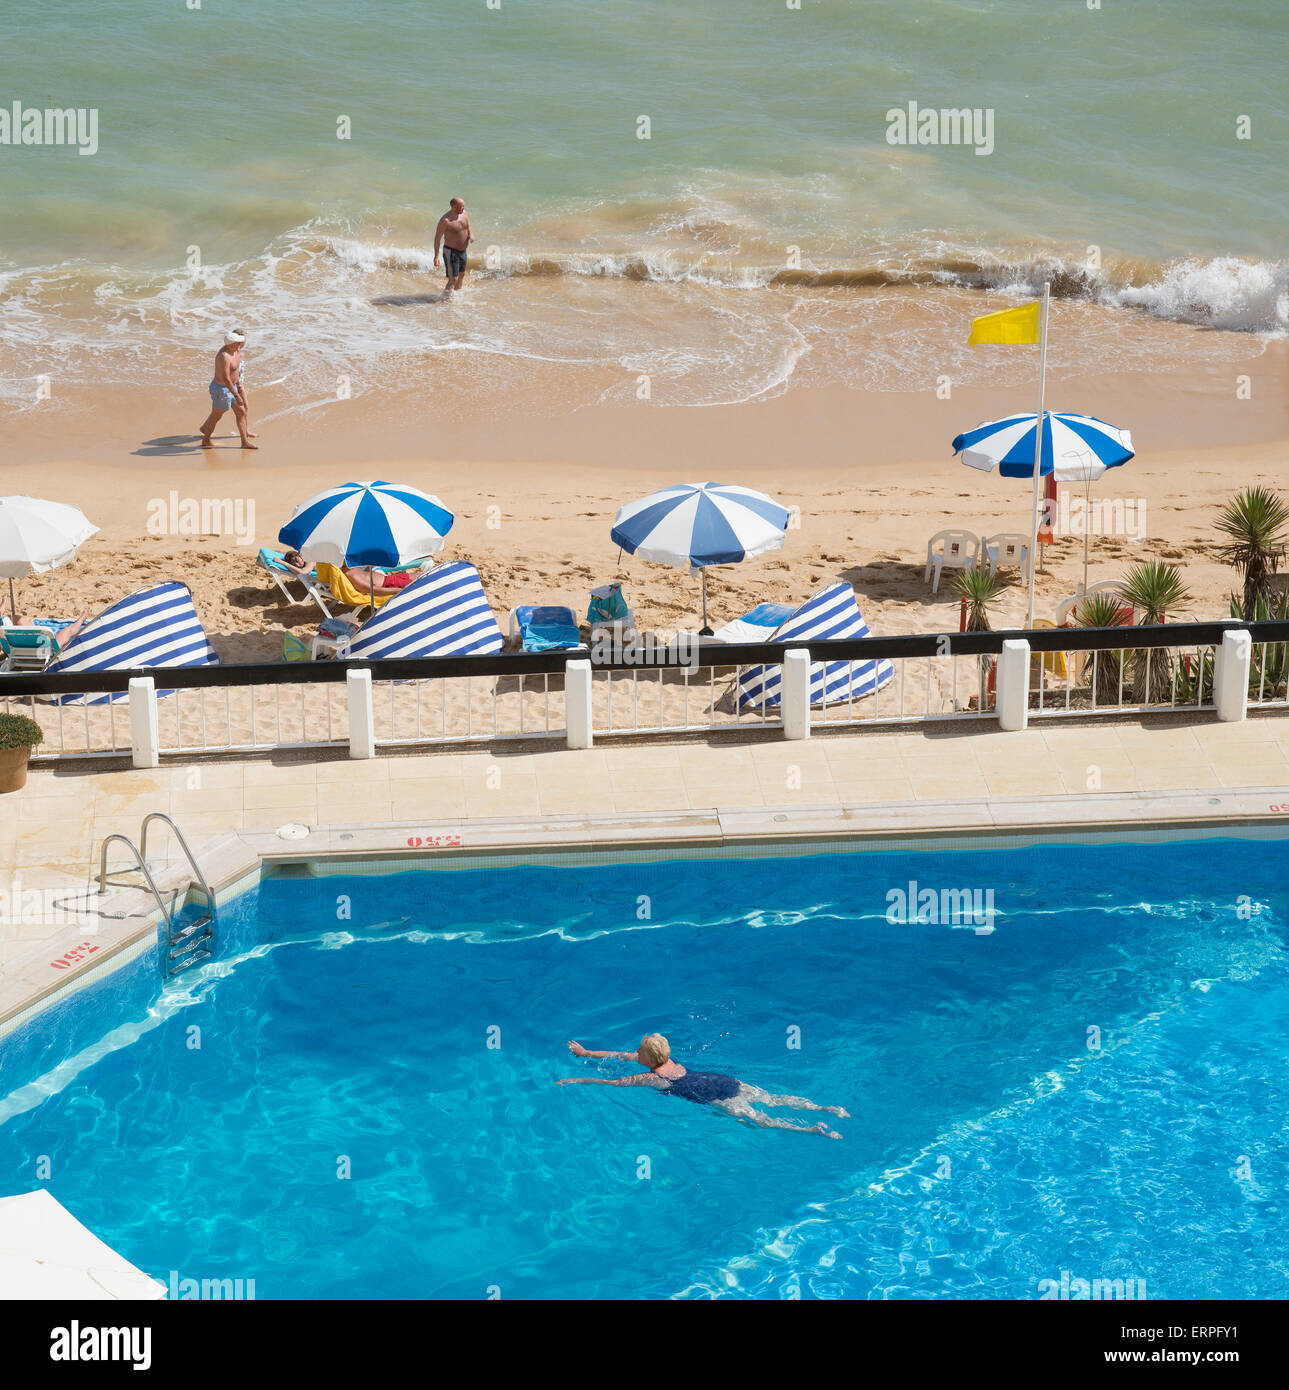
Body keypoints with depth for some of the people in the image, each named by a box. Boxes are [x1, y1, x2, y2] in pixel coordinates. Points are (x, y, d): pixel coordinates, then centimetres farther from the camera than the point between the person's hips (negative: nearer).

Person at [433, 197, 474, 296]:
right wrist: (436, 256, -21)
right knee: (453, 279, -14)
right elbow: (437, 237, -17)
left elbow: (468, 227, 18)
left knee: (462, 274, 25)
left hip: (462, 250, 8)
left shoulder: (464, 214, -1)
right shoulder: (445, 220, -23)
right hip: (451, 251, -8)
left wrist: (471, 235, -7)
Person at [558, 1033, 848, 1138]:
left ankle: (813, 1131, -22)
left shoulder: (653, 1078, -11)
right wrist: (587, 1053, 26)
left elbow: (612, 1082, -8)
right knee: (774, 1100, 7)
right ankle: (825, 1108, 0)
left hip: (715, 1097, -8)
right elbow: (622, 1055, 22)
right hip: (724, 1081, 8)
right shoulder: (667, 1060, 11)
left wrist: (575, 1081, -1)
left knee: (760, 1120, -11)